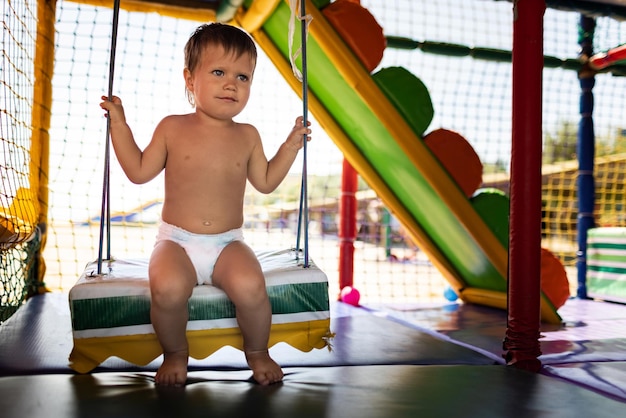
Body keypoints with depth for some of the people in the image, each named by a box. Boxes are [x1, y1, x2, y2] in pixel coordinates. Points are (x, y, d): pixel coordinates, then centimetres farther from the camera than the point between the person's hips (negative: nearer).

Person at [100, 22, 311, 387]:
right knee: (168, 287, -32)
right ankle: (175, 353, 0)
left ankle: (257, 351, 4)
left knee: (250, 287, -28)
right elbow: (139, 172, 6)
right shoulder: (173, 128, 2)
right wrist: (119, 124, 5)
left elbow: (266, 182, 15)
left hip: (229, 243, 1)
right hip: (176, 240, -1)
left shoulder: (247, 136, 6)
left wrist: (291, 145, 9)